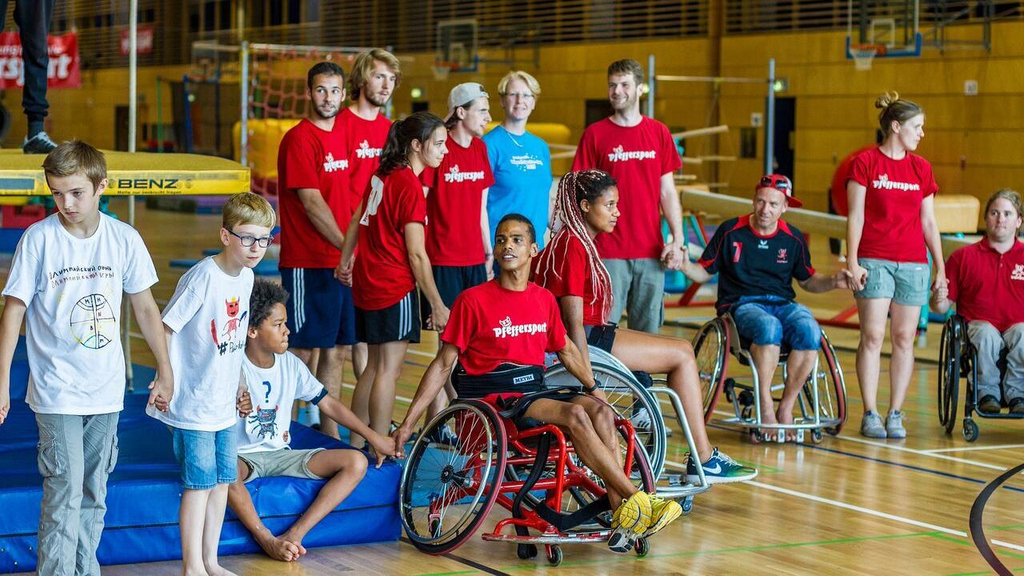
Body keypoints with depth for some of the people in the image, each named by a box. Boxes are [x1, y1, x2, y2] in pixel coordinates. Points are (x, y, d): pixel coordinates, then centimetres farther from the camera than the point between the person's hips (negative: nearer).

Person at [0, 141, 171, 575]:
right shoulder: (39, 239, -8)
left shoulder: (124, 238, 0)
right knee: (64, 494, -9)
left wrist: (165, 371, 10)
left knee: (94, 494, 12)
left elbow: (145, 307, 9)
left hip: (106, 390, 3)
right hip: (56, 390, -3)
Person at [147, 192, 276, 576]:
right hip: (193, 403, -8)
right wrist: (167, 378, -16)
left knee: (222, 481, 12)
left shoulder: (246, 276, 5)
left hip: (224, 404, 8)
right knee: (199, 484, -2)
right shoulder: (203, 276, -19)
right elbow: (164, 328, -16)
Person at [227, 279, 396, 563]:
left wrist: (373, 437, 15)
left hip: (281, 455, 6)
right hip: (243, 456, -6)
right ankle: (267, 540, -28)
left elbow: (328, 403, 14)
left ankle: (294, 535, -25)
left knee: (356, 462, -13)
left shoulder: (290, 364, 6)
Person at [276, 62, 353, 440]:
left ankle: (330, 436, 20)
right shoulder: (300, 139, -11)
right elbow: (312, 203, -15)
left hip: (340, 262, 8)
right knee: (303, 351, -3)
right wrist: (347, 246, -14)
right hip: (307, 263, -8)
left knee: (336, 350, 12)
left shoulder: (341, 135, 13)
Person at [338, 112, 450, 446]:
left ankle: (355, 444, 21)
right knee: (389, 369, -5)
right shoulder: (410, 186, -16)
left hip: (366, 283, 9)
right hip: (395, 287, -9)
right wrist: (437, 305, -12)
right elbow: (416, 255, -17)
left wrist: (345, 262, 33)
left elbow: (356, 222, 20)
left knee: (374, 365, 16)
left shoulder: (382, 175, 9)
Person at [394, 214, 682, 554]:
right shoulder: (473, 300, -4)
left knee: (600, 411, -22)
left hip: (534, 392, 6)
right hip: (492, 399, -5)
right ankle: (637, 500, -27)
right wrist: (408, 423, -5)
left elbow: (565, 349, 27)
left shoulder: (544, 300, 11)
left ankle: (621, 515, -28)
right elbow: (443, 365, -1)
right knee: (575, 415, -28)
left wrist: (594, 388, 13)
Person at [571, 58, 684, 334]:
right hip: (608, 252, -2)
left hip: (651, 251, 2)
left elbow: (668, 192, 9)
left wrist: (677, 240, 1)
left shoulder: (658, 132, 8)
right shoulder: (595, 134, 1)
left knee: (648, 330, 6)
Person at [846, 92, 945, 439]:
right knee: (872, 336, -6)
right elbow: (855, 216, -2)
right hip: (874, 261, -4)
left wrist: (940, 268, 11)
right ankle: (870, 415, -1)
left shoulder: (921, 168, 11)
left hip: (913, 263, 4)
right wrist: (852, 261, -10)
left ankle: (895, 415, 8)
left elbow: (929, 222, 14)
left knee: (904, 339, 2)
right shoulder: (866, 163, -1)